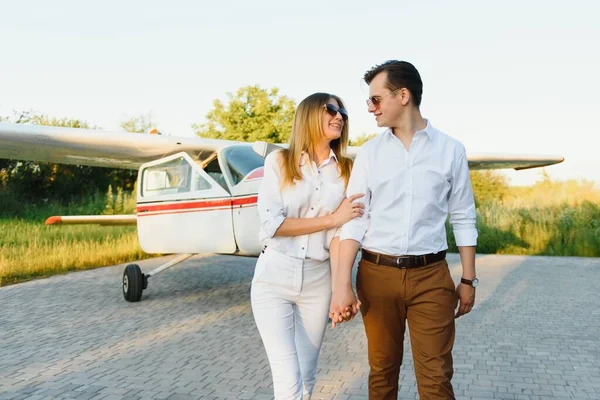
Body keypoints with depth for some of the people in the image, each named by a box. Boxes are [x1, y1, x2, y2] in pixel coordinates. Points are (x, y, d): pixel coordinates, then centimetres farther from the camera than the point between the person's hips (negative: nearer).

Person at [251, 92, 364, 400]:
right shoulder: (279, 161, -1)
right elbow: (271, 224, -12)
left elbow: (339, 233, -3)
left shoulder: (345, 170, 6)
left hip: (317, 281, 3)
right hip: (274, 277, -2)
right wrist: (332, 218, -11)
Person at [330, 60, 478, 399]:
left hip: (431, 276, -1)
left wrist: (469, 280, 7)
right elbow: (354, 220, -2)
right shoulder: (370, 152, 3)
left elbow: (464, 218, 6)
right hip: (377, 274, 1)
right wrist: (342, 284, -9)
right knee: (382, 369, 14)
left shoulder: (451, 150, 1)